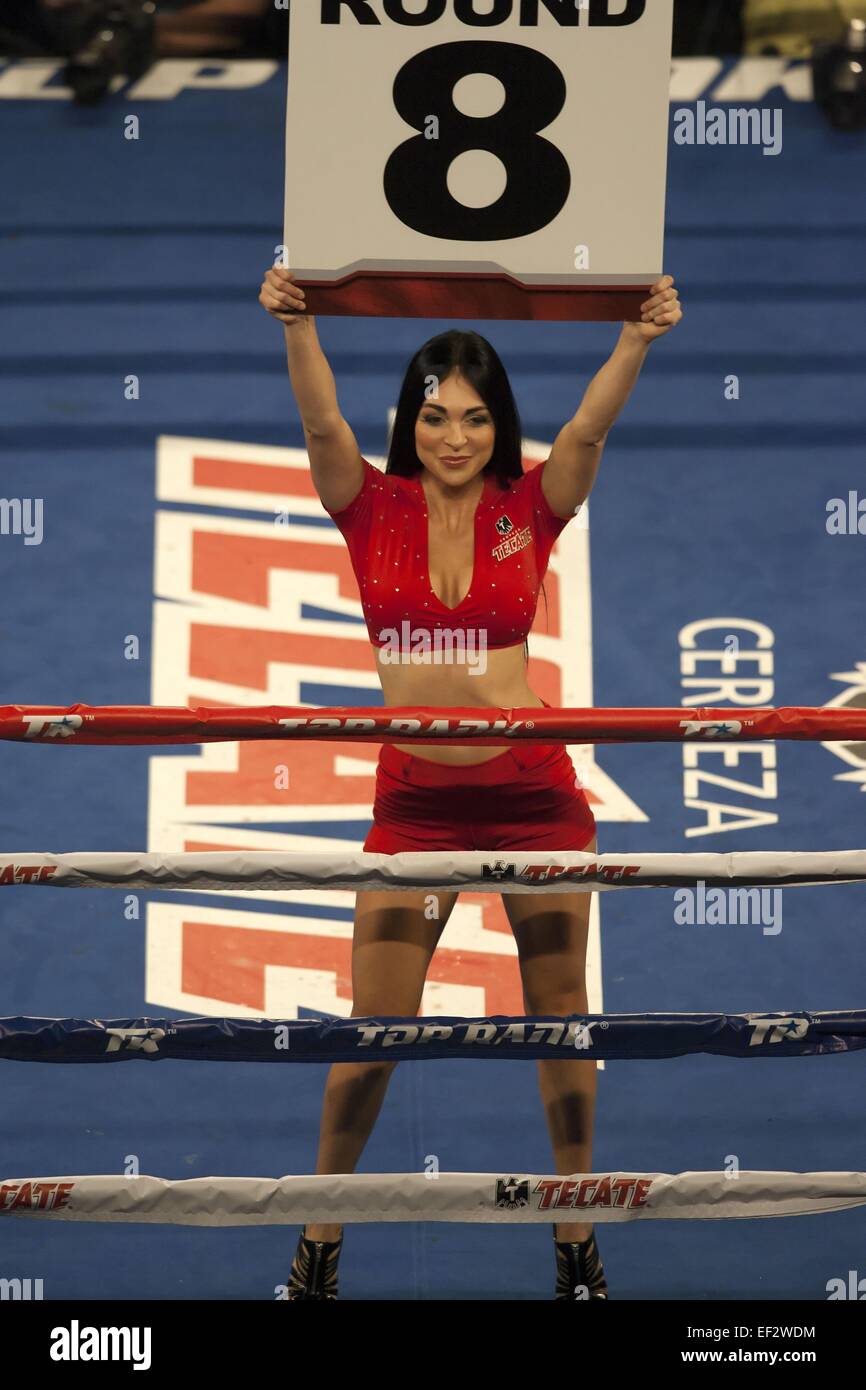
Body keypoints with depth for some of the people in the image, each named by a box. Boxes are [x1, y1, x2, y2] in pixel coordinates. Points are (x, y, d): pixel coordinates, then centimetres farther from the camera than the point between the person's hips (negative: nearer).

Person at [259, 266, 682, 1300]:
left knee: (560, 1021, 8)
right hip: (415, 799, 0)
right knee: (372, 1033, 2)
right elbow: (322, 422, -16)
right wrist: (295, 324, -33)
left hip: (533, 793, 0)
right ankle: (320, 1242, 19)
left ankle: (576, 1241, 23)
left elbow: (589, 429, -15)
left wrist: (639, 337, -32)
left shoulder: (529, 511, 0)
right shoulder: (374, 509, 0)